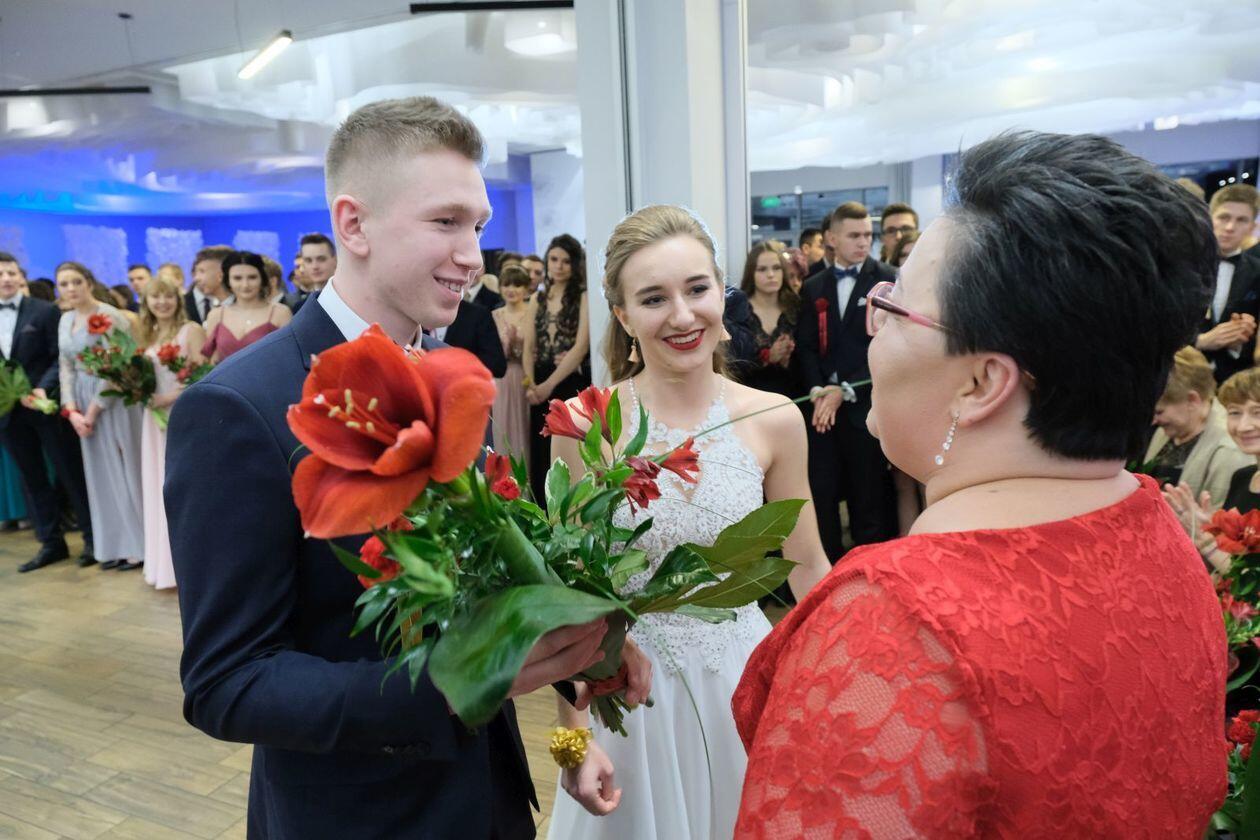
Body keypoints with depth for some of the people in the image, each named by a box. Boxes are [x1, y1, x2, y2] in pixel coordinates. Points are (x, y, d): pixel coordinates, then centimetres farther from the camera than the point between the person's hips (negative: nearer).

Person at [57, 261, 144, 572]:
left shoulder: (108, 315, -12)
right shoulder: (65, 320, 10)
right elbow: (66, 367, 9)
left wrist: (93, 411, -13)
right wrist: (71, 410, -3)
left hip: (113, 400, -7)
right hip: (84, 405, 7)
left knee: (124, 469, 0)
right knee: (100, 474, 9)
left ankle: (139, 545, 9)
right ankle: (114, 546, 18)